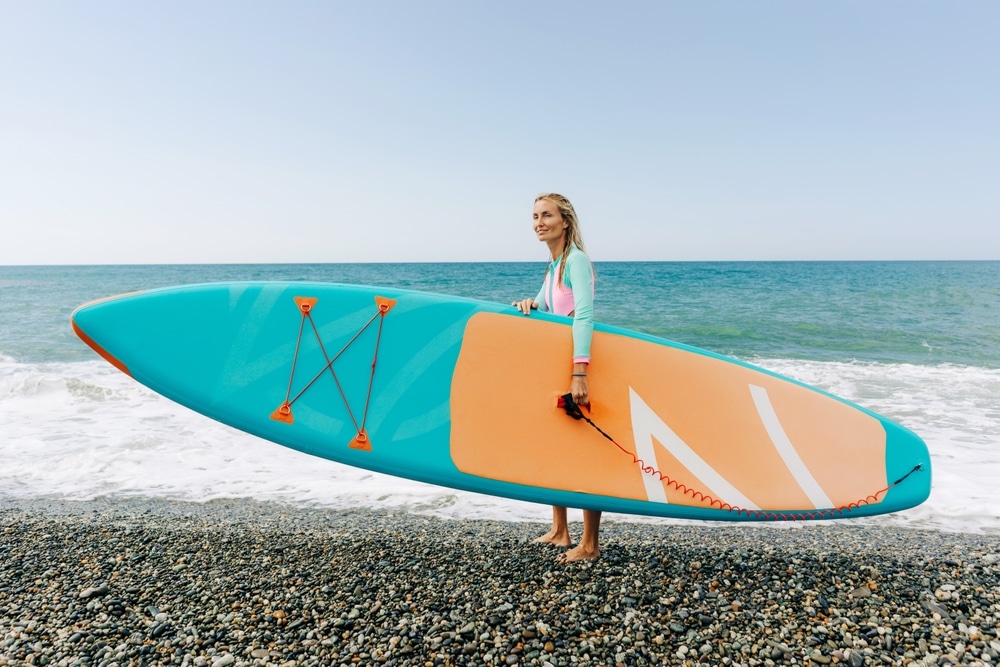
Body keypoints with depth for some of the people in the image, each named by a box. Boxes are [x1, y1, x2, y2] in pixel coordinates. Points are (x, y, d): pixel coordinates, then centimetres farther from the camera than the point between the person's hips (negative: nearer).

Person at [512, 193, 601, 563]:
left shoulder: (576, 259, -16)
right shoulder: (554, 264, 10)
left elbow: (584, 316, -27)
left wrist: (579, 374, -36)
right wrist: (531, 304, -10)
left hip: (577, 365, -9)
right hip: (554, 365, 9)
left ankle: (590, 545, 11)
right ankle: (559, 531, 31)